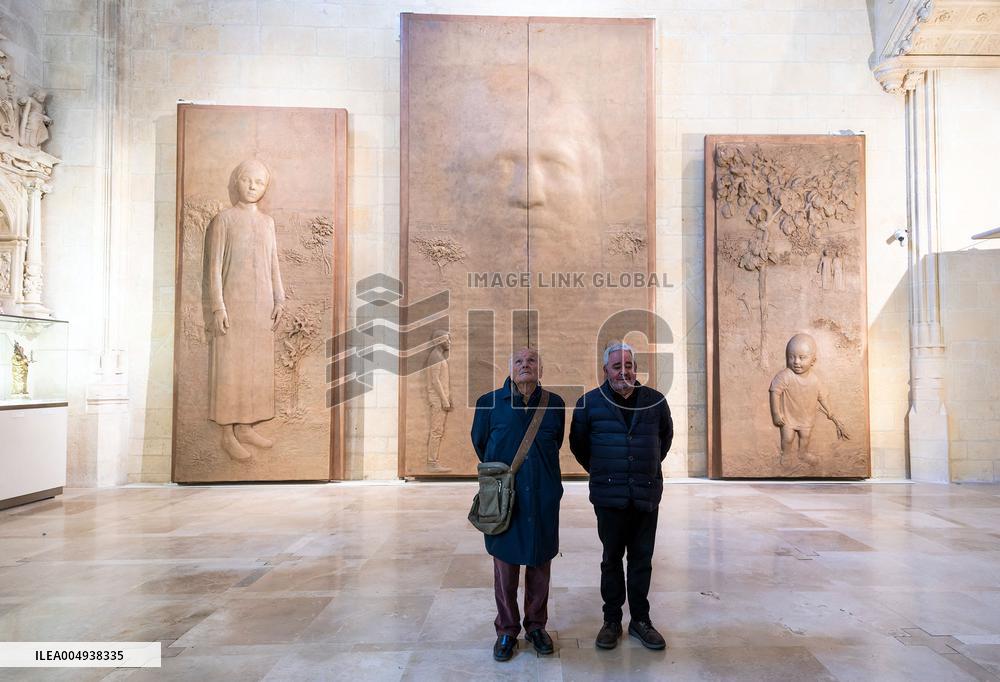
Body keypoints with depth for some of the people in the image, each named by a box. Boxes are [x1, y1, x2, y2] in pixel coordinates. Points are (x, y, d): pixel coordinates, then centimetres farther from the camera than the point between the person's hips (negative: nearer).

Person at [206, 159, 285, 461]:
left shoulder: (267, 222, 12)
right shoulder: (224, 219, -3)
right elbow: (214, 266, -7)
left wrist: (278, 301, 5)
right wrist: (218, 306, -14)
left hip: (261, 304, 5)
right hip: (233, 302, -5)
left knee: (257, 365, 8)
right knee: (230, 366, -2)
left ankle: (244, 427, 18)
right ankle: (227, 434, 5)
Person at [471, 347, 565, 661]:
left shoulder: (554, 405, 1)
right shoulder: (490, 403, -3)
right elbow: (479, 442, 11)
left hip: (544, 497, 2)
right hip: (503, 496, -1)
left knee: (540, 563, 13)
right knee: (505, 565, 7)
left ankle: (536, 625, 31)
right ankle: (507, 630, 25)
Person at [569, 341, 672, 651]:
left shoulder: (655, 400, 2)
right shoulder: (589, 402, -4)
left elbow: (665, 436, 19)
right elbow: (578, 444, 9)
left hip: (647, 494, 2)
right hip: (609, 495, -1)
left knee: (642, 558, 10)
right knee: (612, 558, 9)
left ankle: (640, 619, 24)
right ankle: (612, 620, 23)